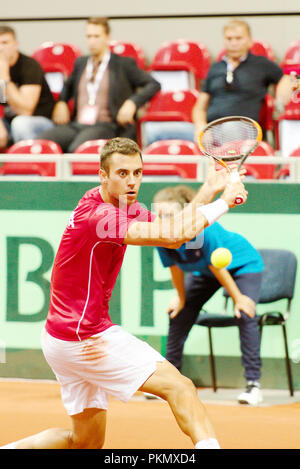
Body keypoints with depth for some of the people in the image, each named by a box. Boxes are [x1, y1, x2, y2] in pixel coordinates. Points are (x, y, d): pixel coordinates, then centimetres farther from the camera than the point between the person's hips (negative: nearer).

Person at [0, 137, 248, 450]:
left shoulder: (125, 207, 8)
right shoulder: (97, 215, -24)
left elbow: (172, 236, 9)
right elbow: (173, 236, -31)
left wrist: (209, 190, -1)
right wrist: (223, 203, -21)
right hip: (84, 338, -10)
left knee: (87, 441, 18)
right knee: (179, 386, -15)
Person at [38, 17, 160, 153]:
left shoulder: (123, 64, 9)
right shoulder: (81, 63, 24)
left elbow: (153, 85, 6)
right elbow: (68, 85, 42)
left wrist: (132, 103, -11)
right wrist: (61, 102, 19)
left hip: (105, 126, -5)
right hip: (77, 125, 5)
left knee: (77, 148, -39)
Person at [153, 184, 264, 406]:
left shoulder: (202, 228, -40)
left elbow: (216, 266, -30)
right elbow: (175, 268, -7)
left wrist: (238, 297, -19)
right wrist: (181, 298, 4)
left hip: (243, 263, -6)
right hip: (202, 271, 6)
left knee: (245, 315, -22)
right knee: (179, 313, 3)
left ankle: (253, 385, -20)